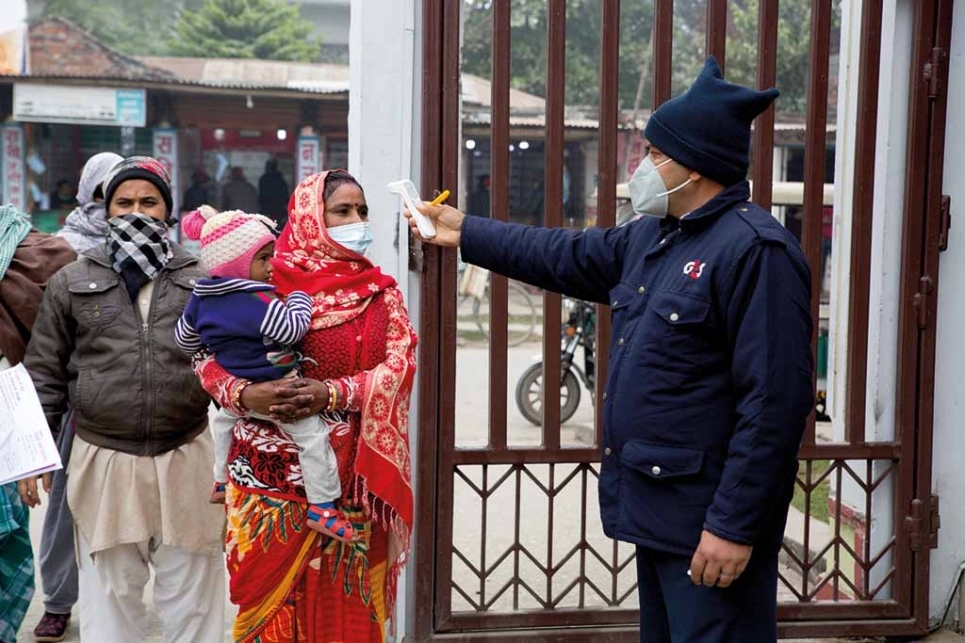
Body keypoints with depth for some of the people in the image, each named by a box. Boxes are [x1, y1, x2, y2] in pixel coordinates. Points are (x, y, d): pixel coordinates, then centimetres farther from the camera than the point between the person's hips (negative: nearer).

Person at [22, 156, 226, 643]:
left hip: (186, 458, 0)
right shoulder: (72, 283, 7)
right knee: (110, 594, 10)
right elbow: (45, 375, 9)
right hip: (103, 461, 0)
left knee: (191, 595, 8)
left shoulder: (202, 279, 6)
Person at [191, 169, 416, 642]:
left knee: (342, 598, 8)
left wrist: (333, 394, -22)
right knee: (273, 594, 4)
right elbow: (208, 360, -1)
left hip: (350, 473, 2)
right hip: (273, 467, -2)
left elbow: (399, 365, -7)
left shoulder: (381, 293, 7)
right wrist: (245, 395, -21)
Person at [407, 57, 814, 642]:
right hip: (656, 506, 10)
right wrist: (465, 233, 28)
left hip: (710, 521, -10)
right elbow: (564, 256, 26)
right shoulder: (653, 237, 12)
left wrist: (736, 526, -24)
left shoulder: (756, 251, -19)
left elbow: (774, 402, -24)